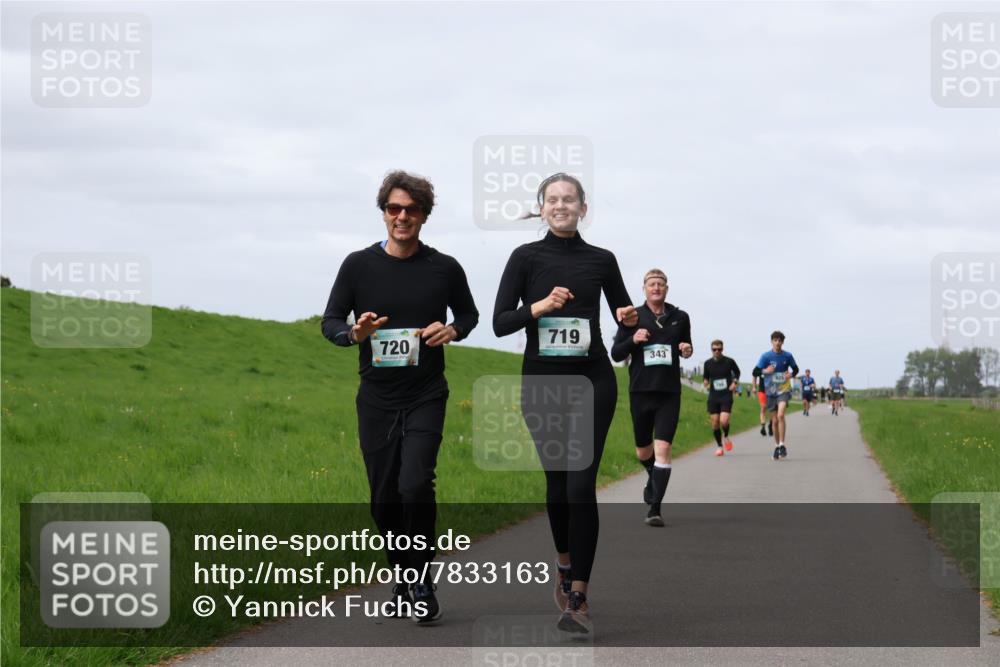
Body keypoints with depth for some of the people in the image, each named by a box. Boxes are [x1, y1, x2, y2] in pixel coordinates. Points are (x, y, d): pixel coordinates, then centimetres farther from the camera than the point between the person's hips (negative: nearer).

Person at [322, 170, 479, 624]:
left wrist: (452, 330, -6)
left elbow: (468, 314, 17)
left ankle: (424, 585, -6)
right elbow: (330, 322, 5)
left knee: (415, 485, -19)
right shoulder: (359, 265, 0)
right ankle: (401, 580, 24)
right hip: (376, 398, 2)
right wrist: (354, 333, -18)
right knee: (384, 498, 5)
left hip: (426, 398, -2)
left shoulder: (444, 268, 1)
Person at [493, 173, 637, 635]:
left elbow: (623, 312, 16)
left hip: (592, 380, 0)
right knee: (556, 481, 10)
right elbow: (500, 323, -5)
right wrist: (540, 306, -20)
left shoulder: (601, 260, 5)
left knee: (581, 485, -10)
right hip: (541, 381, 0)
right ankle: (565, 565, 37)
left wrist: (629, 318, -7)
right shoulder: (526, 257, 0)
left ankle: (578, 598, -10)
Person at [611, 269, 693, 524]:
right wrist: (633, 340, -16)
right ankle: (653, 480, 47)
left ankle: (654, 509, -13)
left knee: (662, 448, -13)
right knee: (643, 451, 13)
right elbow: (615, 353, 2)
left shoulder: (680, 318, 6)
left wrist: (687, 350, -2)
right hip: (640, 392, 1)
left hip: (669, 393, -1)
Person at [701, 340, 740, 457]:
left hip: (726, 395, -3)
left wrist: (735, 382, 0)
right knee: (715, 423, 1)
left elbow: (737, 372, 15)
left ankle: (726, 437, 15)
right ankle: (719, 446, 18)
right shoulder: (708, 363, 4)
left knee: (724, 421, -17)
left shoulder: (729, 362, -3)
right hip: (713, 396, 3)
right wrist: (706, 383, -3)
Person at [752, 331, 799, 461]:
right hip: (770, 392, 1)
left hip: (784, 390, -1)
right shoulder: (766, 356, -4)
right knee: (775, 421, 7)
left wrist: (791, 374, -8)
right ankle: (777, 446, 22)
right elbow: (755, 372, -6)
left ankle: (782, 445, -17)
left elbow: (795, 368, 15)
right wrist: (765, 371, -26)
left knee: (780, 415, -22)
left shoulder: (787, 356, -1)